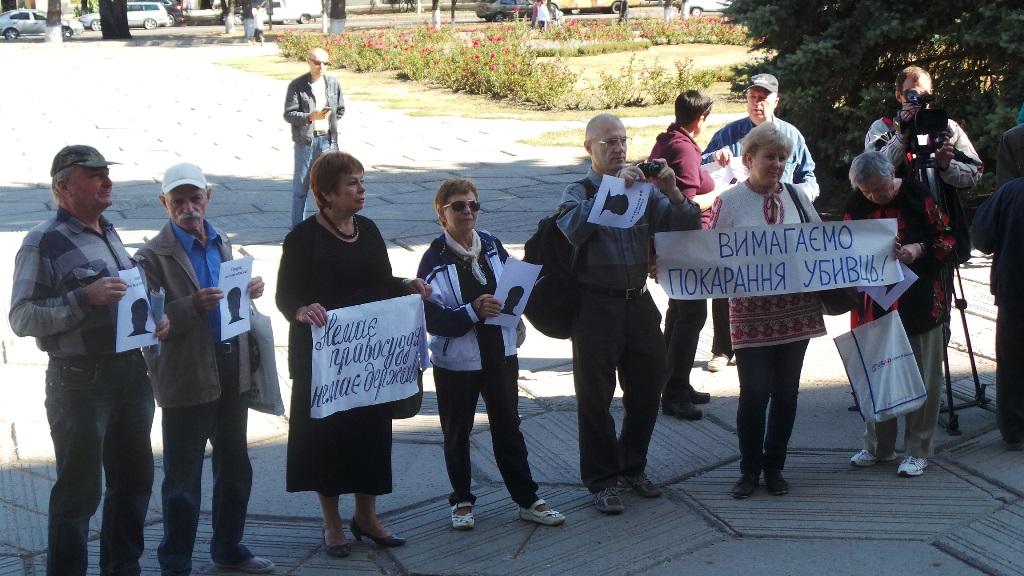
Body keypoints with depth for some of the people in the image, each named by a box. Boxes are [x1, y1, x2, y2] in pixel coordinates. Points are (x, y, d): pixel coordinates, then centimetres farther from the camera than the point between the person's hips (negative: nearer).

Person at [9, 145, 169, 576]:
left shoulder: (109, 233, 13)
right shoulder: (44, 243, -11)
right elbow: (22, 318, -16)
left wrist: (154, 318, 6)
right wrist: (84, 297, -24)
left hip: (131, 372, 8)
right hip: (81, 381, -8)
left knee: (134, 478, 17)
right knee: (79, 490, 0)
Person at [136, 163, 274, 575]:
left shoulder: (222, 243, 10)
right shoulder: (154, 256, -11)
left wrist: (249, 291, -1)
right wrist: (193, 305, -29)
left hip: (231, 371, 7)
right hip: (187, 378, -7)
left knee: (235, 468, 18)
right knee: (183, 479, 4)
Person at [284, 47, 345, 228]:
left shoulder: (333, 82, 6)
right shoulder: (297, 85, -5)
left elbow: (340, 109, 17)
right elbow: (289, 114, -9)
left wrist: (330, 124, 6)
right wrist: (310, 116, -22)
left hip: (327, 140, 3)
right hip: (305, 140, -3)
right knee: (301, 186, 3)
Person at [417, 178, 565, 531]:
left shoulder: (493, 247, 2)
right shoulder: (435, 260, -12)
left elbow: (515, 287, 13)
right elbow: (432, 318, -18)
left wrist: (511, 301, -8)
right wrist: (473, 310, -26)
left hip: (500, 355, 4)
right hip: (456, 360, -4)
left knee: (508, 428, 12)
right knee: (457, 433, 11)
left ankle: (527, 500, 20)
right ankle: (462, 501, 27)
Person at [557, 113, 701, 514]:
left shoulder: (643, 189, 10)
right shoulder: (579, 192, -1)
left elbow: (686, 226, 3)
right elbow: (572, 229, -23)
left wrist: (672, 192, -14)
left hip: (639, 301, 5)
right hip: (596, 305, -4)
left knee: (647, 389, 12)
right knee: (596, 396, 1)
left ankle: (632, 467, 31)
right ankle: (601, 481, 13)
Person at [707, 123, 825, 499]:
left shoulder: (796, 197, 9)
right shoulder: (729, 201, -3)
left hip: (796, 309, 4)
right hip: (750, 310, -4)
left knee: (786, 392, 9)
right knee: (754, 393, -5)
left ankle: (774, 467, 24)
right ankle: (749, 470, 13)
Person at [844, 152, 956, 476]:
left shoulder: (917, 196, -6)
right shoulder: (856, 204, 4)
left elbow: (947, 239, -3)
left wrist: (919, 249, -19)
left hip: (918, 302, -4)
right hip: (873, 303, 4)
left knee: (921, 375, 3)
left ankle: (918, 451, 12)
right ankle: (878, 446, 23)